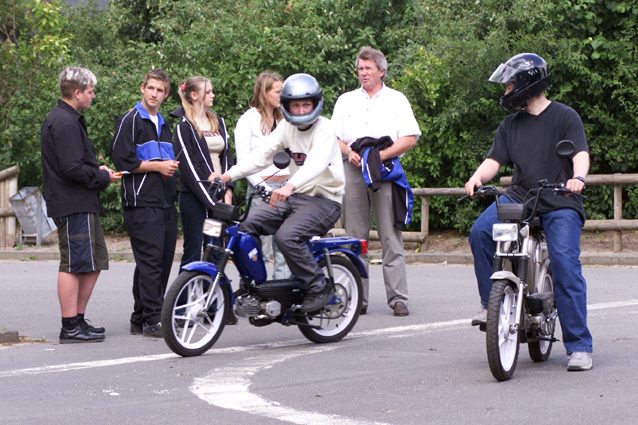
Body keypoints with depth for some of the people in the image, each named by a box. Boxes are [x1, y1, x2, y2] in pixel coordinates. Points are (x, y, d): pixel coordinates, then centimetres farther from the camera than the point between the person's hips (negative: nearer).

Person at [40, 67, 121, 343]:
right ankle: (70, 328, -4)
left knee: (93, 263, 14)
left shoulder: (59, 118, 19)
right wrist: (102, 177, -10)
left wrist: (97, 170, 12)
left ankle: (78, 320, 19)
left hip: (82, 205, 11)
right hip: (74, 206, -11)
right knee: (74, 264, -7)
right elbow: (72, 168, -23)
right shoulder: (65, 123, -16)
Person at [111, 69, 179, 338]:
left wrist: (172, 166, 13)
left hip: (166, 202, 8)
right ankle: (152, 321, -11)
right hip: (142, 203, -8)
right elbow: (122, 160, -11)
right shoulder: (130, 121, -3)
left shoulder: (164, 124, 23)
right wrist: (157, 166, -10)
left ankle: (140, 320, 12)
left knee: (163, 262, 6)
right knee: (150, 262, -12)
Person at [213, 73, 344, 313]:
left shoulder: (324, 129, -14)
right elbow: (262, 155, 3)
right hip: (295, 197, 7)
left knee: (287, 235, -30)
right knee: (248, 225, -8)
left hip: (325, 200, -7)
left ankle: (319, 288, -15)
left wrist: (290, 186, -51)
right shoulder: (286, 127, 8)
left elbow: (317, 162, -32)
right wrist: (229, 175, -11)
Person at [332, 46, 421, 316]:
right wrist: (349, 152, -6)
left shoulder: (397, 100, 11)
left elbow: (410, 139, 2)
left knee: (391, 238, -6)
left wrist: (381, 155, -10)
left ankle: (398, 298, -6)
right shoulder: (346, 101, 20)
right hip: (353, 172, 3)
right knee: (355, 238, 0)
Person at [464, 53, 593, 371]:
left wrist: (577, 177, -34)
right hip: (519, 197, 4)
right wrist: (478, 177, -13)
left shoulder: (565, 117, 2)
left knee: (565, 264, -20)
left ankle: (579, 346, -14)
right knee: (480, 232, -23)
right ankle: (491, 303, -6)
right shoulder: (510, 124, 18)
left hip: (560, 204, -4)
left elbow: (580, 154, -11)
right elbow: (495, 160, 10)